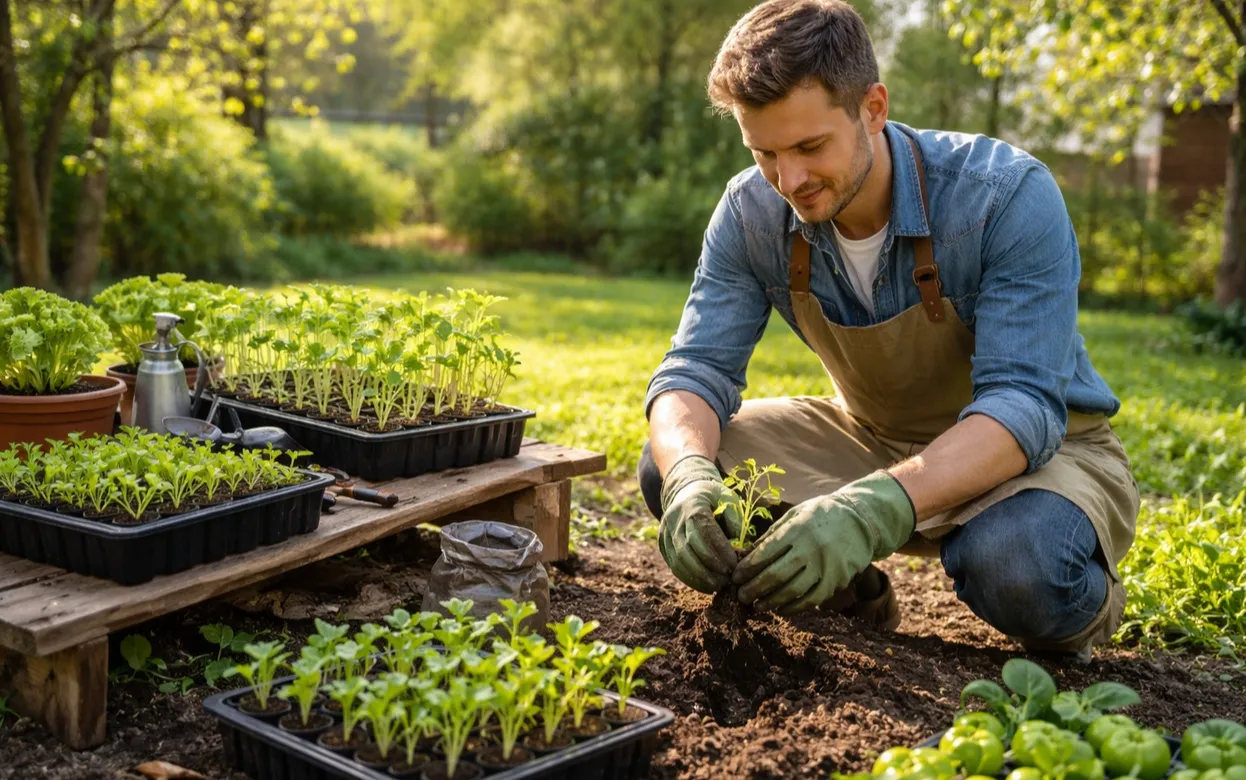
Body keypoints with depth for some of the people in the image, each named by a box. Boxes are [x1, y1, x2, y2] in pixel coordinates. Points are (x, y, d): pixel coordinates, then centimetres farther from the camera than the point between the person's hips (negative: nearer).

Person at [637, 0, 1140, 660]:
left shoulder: (1008, 196, -28)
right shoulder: (751, 212, -13)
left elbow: (1023, 405, -34)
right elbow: (697, 366, -15)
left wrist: (879, 507, -52)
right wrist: (689, 475, -40)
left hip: (1037, 449, -4)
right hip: (873, 439, 5)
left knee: (1013, 565, -40)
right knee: (668, 469, -16)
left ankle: (1084, 607, 0)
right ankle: (852, 601, 8)